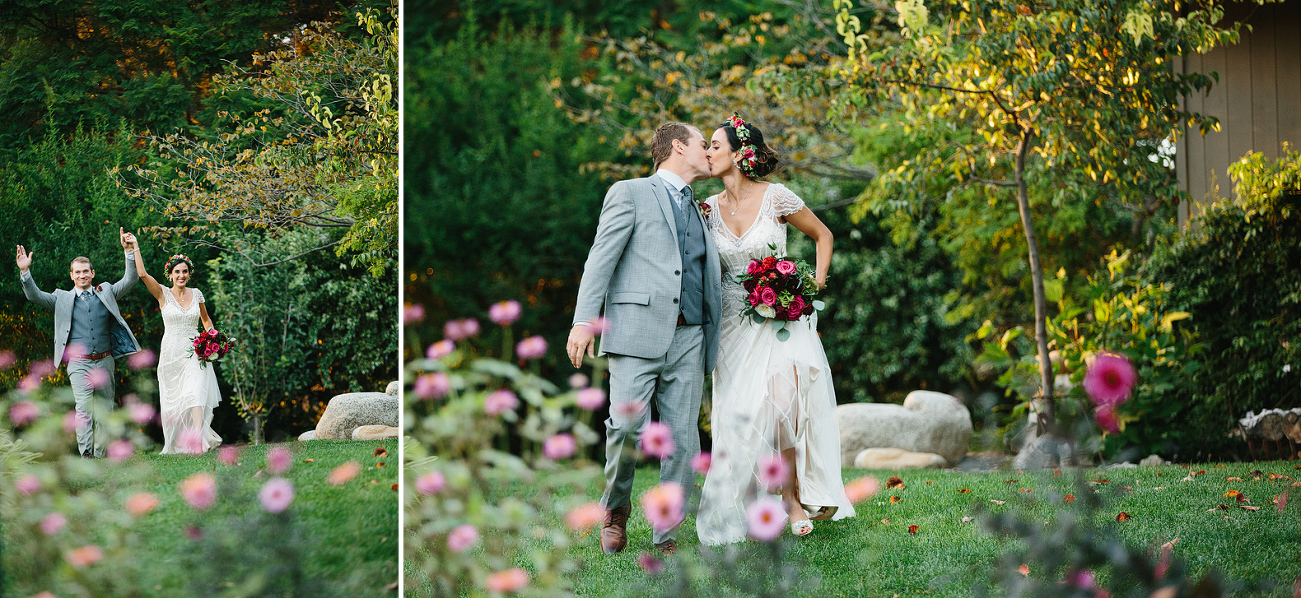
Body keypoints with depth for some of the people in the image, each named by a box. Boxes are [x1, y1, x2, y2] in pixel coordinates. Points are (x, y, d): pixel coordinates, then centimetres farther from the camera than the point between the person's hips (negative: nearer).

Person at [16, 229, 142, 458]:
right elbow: (34, 295, 2)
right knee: (84, 408, -19)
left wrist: (129, 251, -5)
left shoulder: (105, 293, 14)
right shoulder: (63, 299, 10)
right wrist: (25, 271, -13)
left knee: (104, 411, 4)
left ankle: (100, 456, 12)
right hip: (79, 363, -2)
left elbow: (129, 280, 8)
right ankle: (85, 455, -23)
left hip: (105, 362, 2)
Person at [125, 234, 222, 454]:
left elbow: (206, 320, 22)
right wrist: (135, 247, -17)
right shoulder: (163, 294, -1)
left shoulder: (196, 294, 7)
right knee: (173, 401, 4)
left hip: (194, 352, 1)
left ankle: (199, 442, -28)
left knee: (196, 394, -17)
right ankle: (176, 444, 19)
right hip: (171, 352, 0)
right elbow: (142, 274, -16)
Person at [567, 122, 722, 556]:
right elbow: (602, 258, -1)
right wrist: (584, 320, -13)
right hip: (638, 332, -5)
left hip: (688, 339, 5)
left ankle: (667, 541, 3)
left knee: (683, 440, -3)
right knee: (628, 427, -18)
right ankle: (616, 509, 7)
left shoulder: (700, 211, 28)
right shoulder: (630, 193, 9)